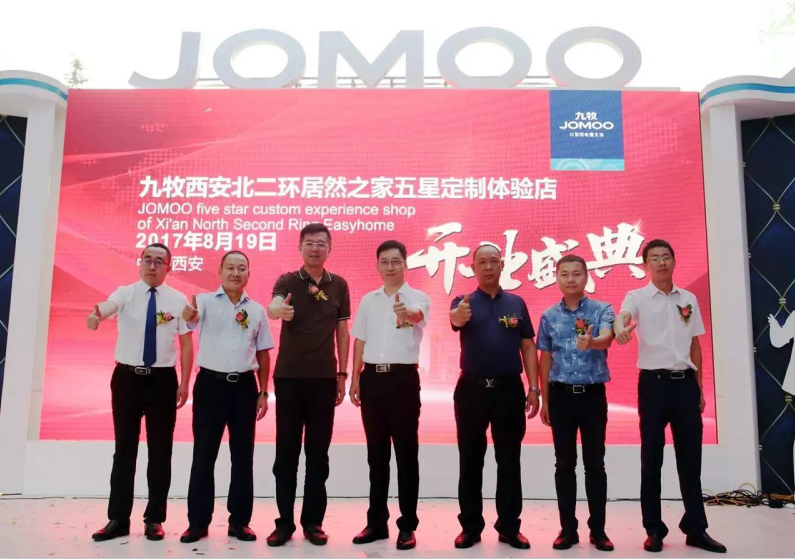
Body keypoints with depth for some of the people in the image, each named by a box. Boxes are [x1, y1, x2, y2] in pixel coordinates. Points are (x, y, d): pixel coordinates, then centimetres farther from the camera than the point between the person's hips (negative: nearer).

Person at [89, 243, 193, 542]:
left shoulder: (178, 300, -1)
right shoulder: (125, 293, -3)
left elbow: (186, 342, 1)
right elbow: (105, 308, -25)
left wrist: (184, 382, -4)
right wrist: (94, 316, -49)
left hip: (162, 379, 0)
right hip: (127, 377, 0)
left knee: (160, 450, 7)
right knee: (124, 449, 9)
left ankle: (154, 518, 21)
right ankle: (118, 519, 21)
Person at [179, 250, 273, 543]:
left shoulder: (257, 310, 7)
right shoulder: (206, 301, -1)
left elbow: (263, 354, 10)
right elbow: (192, 315, -25)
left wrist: (264, 392, 6)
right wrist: (189, 314, -50)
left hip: (244, 386, 3)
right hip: (210, 384, -2)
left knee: (243, 456, 9)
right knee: (204, 455, 5)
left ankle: (239, 521, 21)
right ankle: (198, 521, 17)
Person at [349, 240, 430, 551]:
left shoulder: (418, 297, -3)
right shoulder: (368, 300, 11)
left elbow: (417, 315, -27)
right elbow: (360, 341, 14)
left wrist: (406, 313, -50)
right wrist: (355, 379, 8)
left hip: (403, 377, -4)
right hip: (372, 377, 4)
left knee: (406, 453, 2)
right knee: (376, 454, 11)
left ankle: (407, 525, 11)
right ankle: (377, 522, 21)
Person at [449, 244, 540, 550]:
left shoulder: (516, 303, 7)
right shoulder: (464, 302, 2)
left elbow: (528, 347, 6)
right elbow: (455, 320, -23)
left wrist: (533, 388, -2)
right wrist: (458, 315, -47)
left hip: (509, 389, 1)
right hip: (472, 389, -1)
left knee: (509, 462, 7)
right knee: (470, 461, 7)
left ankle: (509, 527, 19)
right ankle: (470, 526, 18)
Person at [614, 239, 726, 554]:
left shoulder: (689, 300, 11)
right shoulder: (637, 297, -1)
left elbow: (695, 345, 15)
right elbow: (622, 316, -23)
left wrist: (699, 388, 12)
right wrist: (620, 328, -48)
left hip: (685, 382, 4)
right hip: (654, 382, -3)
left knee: (690, 458, 8)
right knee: (651, 459, 4)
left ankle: (695, 528, 19)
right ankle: (654, 530, 13)